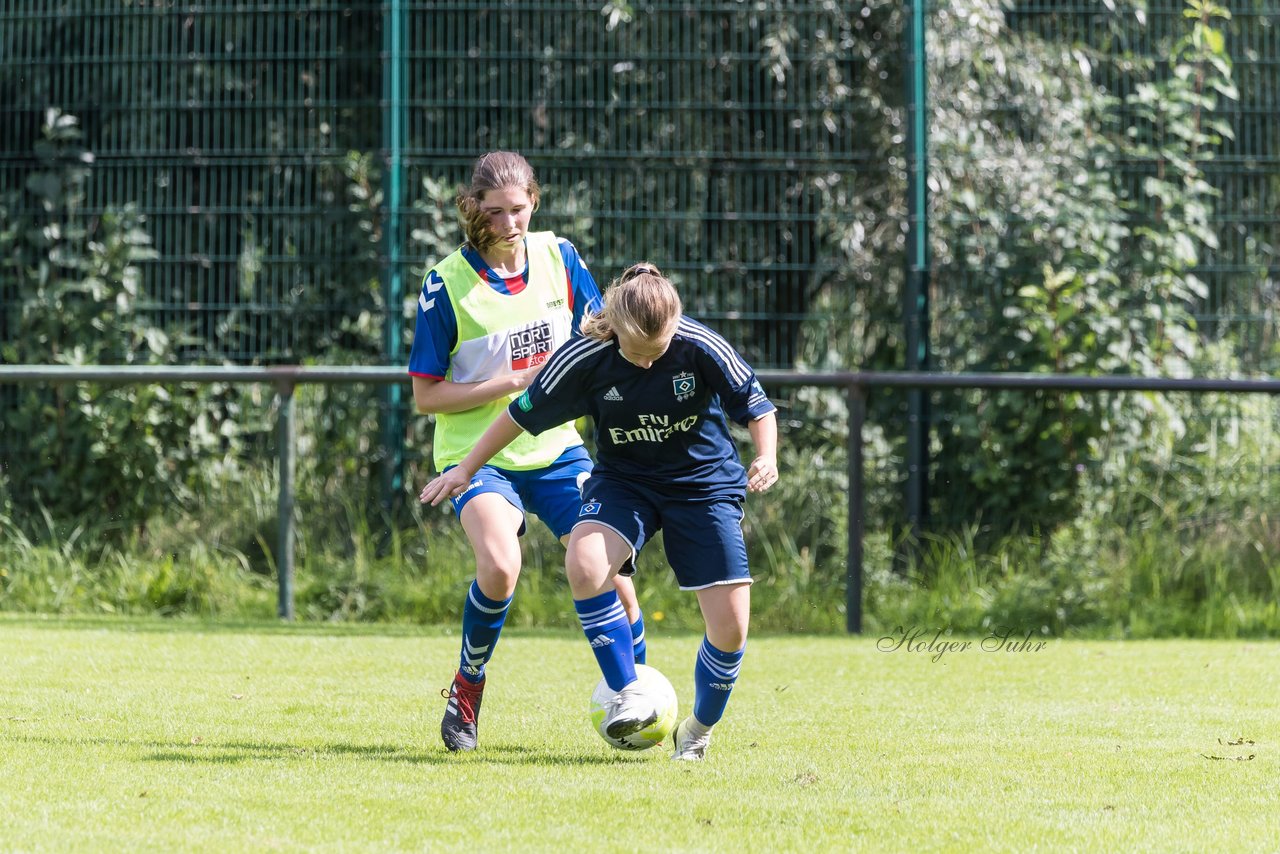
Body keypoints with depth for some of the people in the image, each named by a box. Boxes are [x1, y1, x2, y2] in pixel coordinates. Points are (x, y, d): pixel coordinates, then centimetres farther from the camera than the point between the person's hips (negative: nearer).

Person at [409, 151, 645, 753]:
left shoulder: (558, 257, 0)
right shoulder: (446, 283, -11)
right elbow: (426, 395, -9)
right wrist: (513, 383, -18)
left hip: (558, 451, 4)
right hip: (479, 455, -4)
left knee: (609, 572, -7)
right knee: (500, 566, -29)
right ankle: (467, 690, -4)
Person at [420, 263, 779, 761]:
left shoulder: (701, 349, -20)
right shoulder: (586, 359, -18)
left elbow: (756, 407, -7)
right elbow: (523, 414, -4)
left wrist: (766, 459, -26)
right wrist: (466, 469, 0)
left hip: (704, 483, -1)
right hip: (624, 478, 1)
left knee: (730, 625, -9)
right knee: (583, 562, -32)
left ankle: (700, 730, 18)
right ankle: (628, 695, -19)